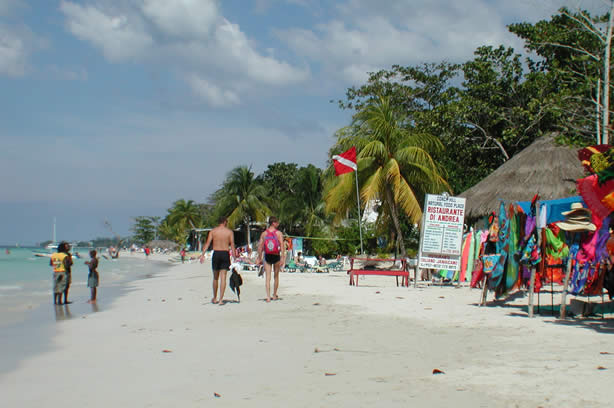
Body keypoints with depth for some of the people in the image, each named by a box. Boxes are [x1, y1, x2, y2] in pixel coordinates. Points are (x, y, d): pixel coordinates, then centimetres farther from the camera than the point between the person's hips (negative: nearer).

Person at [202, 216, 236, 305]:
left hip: (216, 254, 1)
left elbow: (207, 243, -6)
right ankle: (221, 299, -8)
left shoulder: (213, 231, 4)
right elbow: (232, 245, -4)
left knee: (215, 277, 15)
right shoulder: (229, 232, 3)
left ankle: (215, 298, 25)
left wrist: (203, 254, -12)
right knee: (223, 277, -1)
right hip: (225, 254, -1)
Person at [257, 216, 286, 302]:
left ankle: (268, 297, -10)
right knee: (276, 276, 15)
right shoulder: (279, 233, -5)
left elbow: (260, 246, 1)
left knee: (267, 277, 0)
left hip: (267, 256, 1)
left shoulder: (264, 233, 2)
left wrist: (259, 258, 7)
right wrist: (282, 258, -12)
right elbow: (282, 246, -12)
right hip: (276, 256, -1)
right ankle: (274, 295, 24)